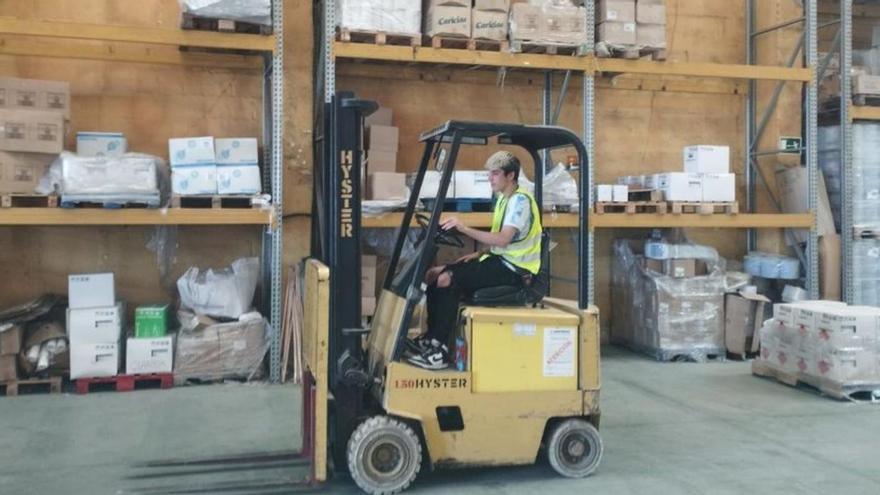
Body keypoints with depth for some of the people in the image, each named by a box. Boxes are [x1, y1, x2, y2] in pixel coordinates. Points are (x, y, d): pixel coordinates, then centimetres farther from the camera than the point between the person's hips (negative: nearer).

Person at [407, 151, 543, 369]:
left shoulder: (520, 200, -15)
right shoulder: (504, 198, 15)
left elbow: (503, 239, -28)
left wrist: (465, 229, -31)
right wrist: (479, 253, 5)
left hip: (513, 269, -9)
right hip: (500, 260, 9)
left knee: (448, 280, -22)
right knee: (434, 274, -1)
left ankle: (440, 351, -19)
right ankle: (432, 338, 2)